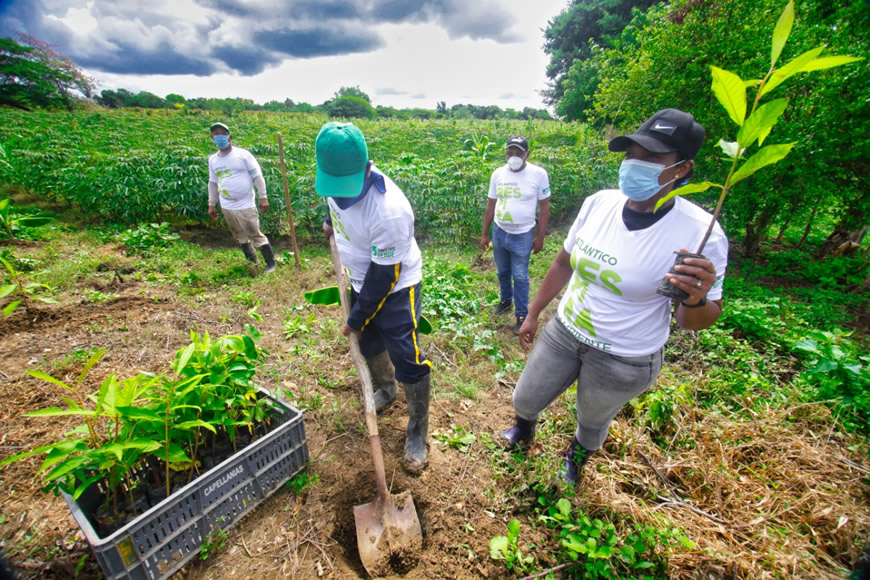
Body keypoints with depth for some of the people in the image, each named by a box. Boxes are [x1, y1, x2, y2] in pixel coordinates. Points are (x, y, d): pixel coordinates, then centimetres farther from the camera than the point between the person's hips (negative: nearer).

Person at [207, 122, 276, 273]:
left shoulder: (243, 154, -6)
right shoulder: (212, 159, 9)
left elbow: (257, 176, -6)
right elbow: (213, 183, 17)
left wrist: (263, 198, -12)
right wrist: (211, 205, 16)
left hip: (245, 206, -6)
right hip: (226, 207, 6)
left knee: (255, 235, -3)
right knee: (240, 236, 16)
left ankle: (270, 263, 8)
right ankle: (252, 260, 33)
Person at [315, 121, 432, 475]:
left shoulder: (390, 211, -35)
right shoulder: (337, 179, -12)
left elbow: (384, 277, -26)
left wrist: (357, 318, -16)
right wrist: (331, 222, 25)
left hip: (396, 287, -7)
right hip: (360, 280, 8)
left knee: (407, 360, -7)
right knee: (369, 344, 21)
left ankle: (417, 434, 16)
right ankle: (386, 389, 51)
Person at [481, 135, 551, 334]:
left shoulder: (538, 174, -10)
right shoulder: (498, 174, 0)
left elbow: (544, 208, -4)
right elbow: (490, 206, 7)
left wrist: (540, 237, -5)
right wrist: (484, 234, 7)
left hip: (522, 236, -4)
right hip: (499, 233, 4)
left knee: (520, 277, 3)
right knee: (502, 272, 19)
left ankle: (522, 315, 19)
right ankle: (506, 300, 44)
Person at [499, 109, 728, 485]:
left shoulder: (699, 233, -21)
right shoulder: (599, 203, -10)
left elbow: (698, 321, -11)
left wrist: (696, 300, -36)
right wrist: (533, 314, 9)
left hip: (623, 361, -3)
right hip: (562, 333, 4)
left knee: (592, 421, 23)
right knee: (524, 401, 20)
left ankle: (575, 460, 60)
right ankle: (524, 432, 58)